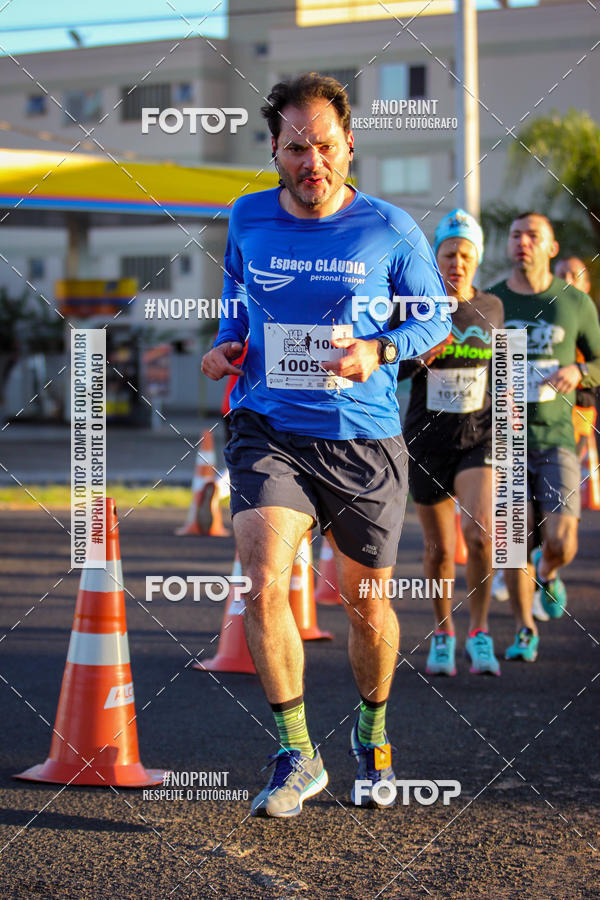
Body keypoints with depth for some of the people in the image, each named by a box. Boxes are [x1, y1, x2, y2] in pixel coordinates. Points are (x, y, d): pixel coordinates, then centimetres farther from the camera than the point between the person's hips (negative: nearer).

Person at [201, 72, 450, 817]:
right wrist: (229, 342, 3)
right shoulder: (247, 220, 1)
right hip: (268, 430, 1)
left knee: (366, 605, 11)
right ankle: (296, 755, -5)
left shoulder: (390, 231, -6)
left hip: (364, 440, -1)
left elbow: (434, 316, 5)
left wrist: (379, 351, -14)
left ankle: (372, 732, 41)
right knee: (263, 582, -20)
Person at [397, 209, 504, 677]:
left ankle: (480, 634, -2)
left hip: (478, 438, 0)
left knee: (479, 533, -20)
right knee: (439, 549, 7)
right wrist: (421, 355, -21)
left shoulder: (492, 308, 2)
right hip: (427, 440, 0)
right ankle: (443, 633, 31)